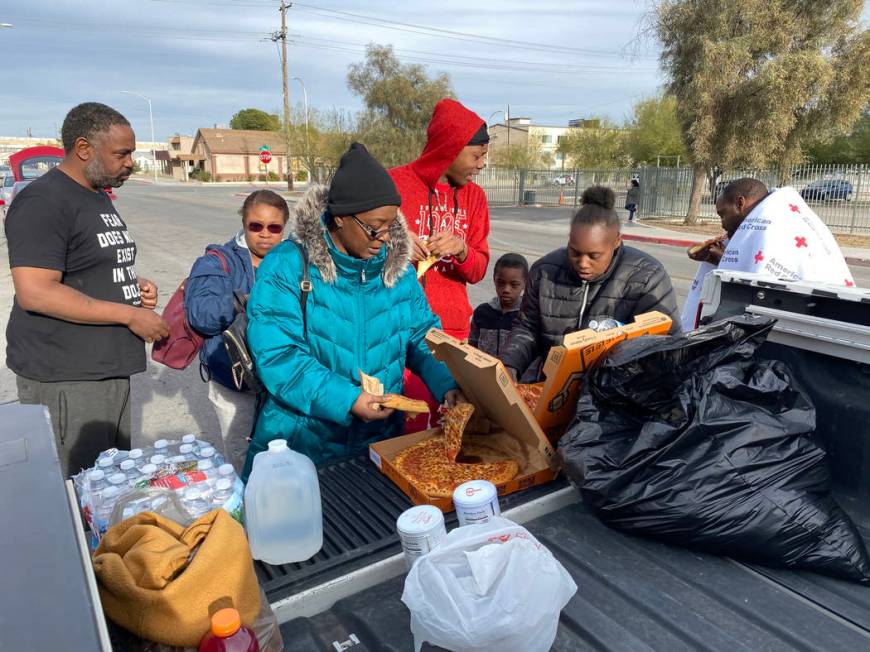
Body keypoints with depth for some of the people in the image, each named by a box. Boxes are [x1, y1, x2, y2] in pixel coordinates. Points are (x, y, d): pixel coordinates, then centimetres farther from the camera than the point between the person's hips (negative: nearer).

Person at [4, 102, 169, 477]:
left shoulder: (99, 197, 16)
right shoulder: (43, 202, -14)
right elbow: (35, 293, -23)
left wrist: (133, 286, 6)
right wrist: (129, 314, -20)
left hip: (109, 368, 9)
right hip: (65, 378, -9)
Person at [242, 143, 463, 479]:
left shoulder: (398, 267, -1)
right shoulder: (286, 267, -16)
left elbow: (422, 334, 4)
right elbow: (276, 355, -21)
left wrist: (446, 384, -13)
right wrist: (346, 400, -28)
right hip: (300, 442, -4)